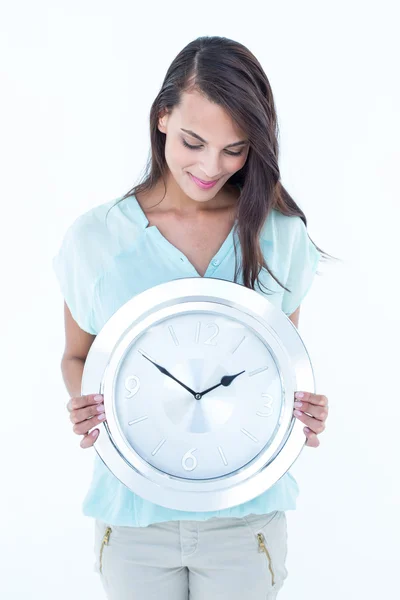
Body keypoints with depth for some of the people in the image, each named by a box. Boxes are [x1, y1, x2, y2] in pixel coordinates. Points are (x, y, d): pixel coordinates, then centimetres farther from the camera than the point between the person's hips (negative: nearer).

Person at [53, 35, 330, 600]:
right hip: (132, 513, 0)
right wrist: (84, 406, -14)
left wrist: (303, 410, -13)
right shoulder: (94, 237, -6)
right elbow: (78, 356, 7)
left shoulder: (281, 236, -3)